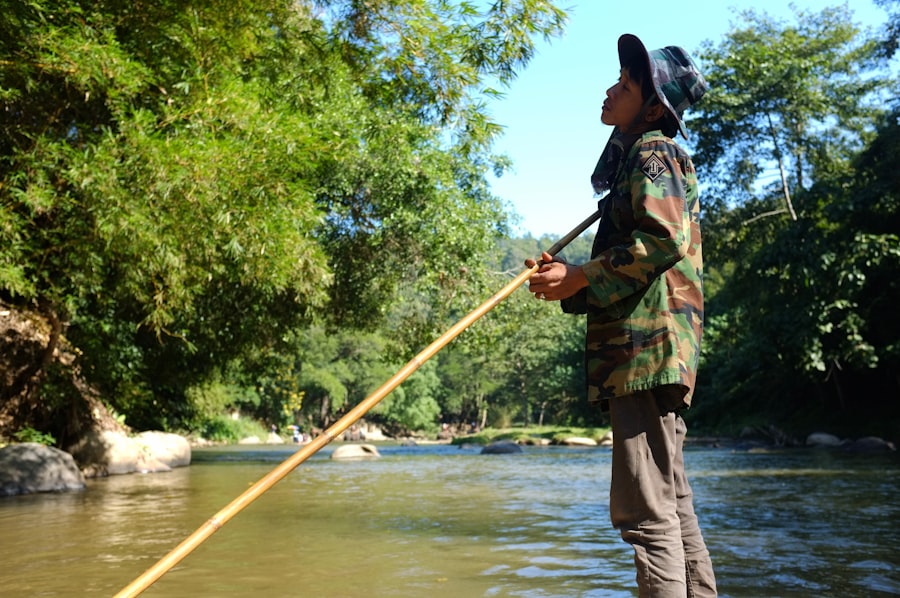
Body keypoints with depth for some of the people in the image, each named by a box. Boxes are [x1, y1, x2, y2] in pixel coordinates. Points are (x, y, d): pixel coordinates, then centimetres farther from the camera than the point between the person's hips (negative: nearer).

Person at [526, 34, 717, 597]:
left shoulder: (652, 151, -2)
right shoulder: (634, 159, 27)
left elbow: (664, 238, -19)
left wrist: (582, 276, -12)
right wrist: (568, 282, 12)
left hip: (648, 350, -11)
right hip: (650, 355, 11)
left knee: (645, 508, -11)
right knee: (673, 503, 14)